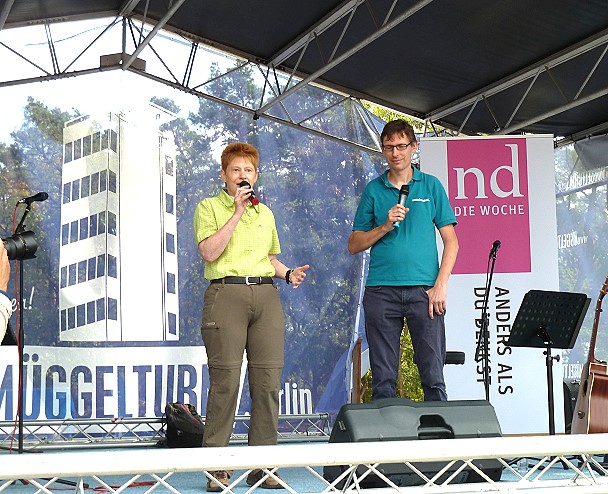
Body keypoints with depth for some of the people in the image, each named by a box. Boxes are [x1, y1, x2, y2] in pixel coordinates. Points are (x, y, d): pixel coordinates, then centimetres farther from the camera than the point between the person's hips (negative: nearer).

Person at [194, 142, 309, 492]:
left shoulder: (265, 213, 21)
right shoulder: (210, 207, 6)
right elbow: (209, 251, -10)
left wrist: (288, 273, 9)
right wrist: (237, 213, -9)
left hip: (266, 294, 5)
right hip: (226, 294, -5)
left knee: (269, 379, 0)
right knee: (226, 380, -8)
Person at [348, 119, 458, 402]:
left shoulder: (431, 186, 9)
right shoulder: (373, 190, 11)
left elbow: (451, 241, 6)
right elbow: (354, 245, 10)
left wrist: (440, 285, -6)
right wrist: (385, 226, -6)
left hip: (424, 290, -1)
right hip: (381, 291, 1)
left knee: (433, 376, -2)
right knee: (383, 379, 3)